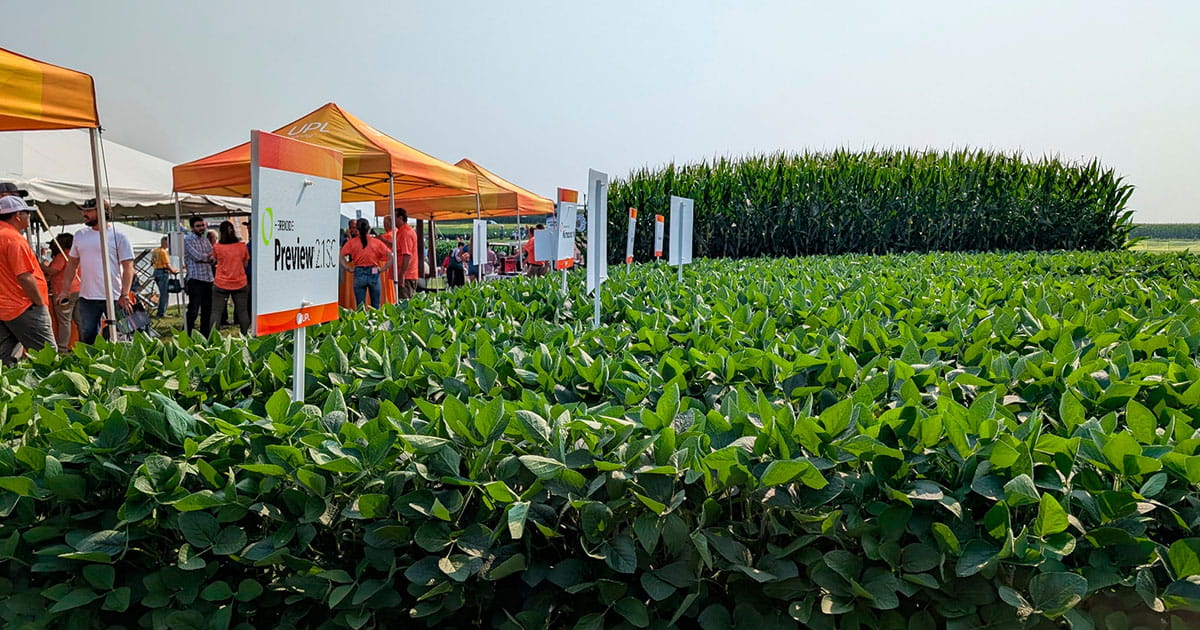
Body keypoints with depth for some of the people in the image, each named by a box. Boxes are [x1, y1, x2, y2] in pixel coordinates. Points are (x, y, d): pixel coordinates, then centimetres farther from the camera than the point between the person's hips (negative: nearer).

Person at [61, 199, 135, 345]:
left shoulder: (119, 236, -3)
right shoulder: (80, 235, 13)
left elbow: (128, 267, -8)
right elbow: (72, 263, 19)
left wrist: (125, 295, -16)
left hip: (114, 298, -5)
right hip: (86, 298, 5)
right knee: (86, 339, 11)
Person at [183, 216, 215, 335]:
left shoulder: (206, 240, 18)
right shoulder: (188, 239, -1)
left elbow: (213, 258, 11)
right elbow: (197, 256, -13)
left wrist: (204, 257, -8)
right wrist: (208, 255, 3)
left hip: (208, 278, 7)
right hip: (195, 278, -7)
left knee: (207, 310, 10)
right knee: (193, 310, -9)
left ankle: (205, 336, 18)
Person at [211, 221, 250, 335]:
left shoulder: (217, 247, -6)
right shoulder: (242, 246, -2)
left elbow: (215, 259, 11)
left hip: (221, 284, -1)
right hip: (240, 283, 1)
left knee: (216, 311, 5)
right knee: (242, 311, 5)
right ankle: (246, 336, 6)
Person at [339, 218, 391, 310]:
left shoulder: (352, 242, -1)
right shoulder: (376, 242, -1)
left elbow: (341, 256, -9)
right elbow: (390, 256, -5)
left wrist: (349, 268, -2)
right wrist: (383, 269, 1)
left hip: (359, 274, 0)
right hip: (374, 274, 0)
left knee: (360, 306, 6)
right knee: (375, 306, 10)